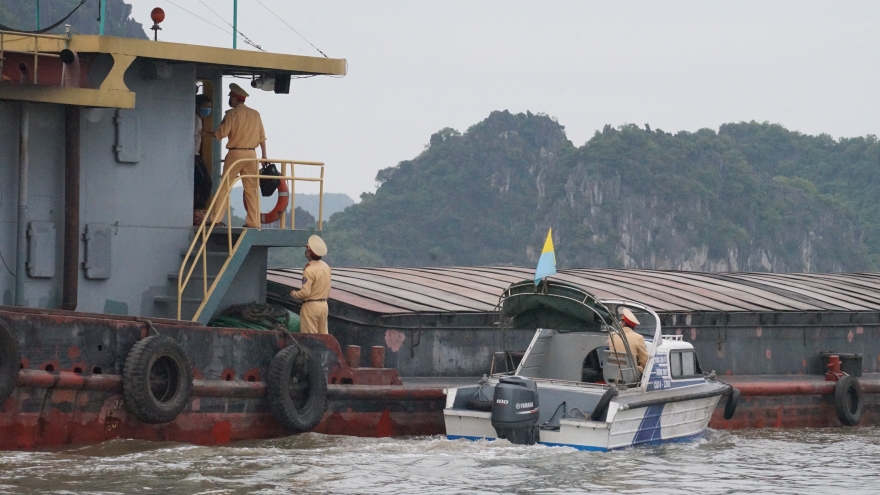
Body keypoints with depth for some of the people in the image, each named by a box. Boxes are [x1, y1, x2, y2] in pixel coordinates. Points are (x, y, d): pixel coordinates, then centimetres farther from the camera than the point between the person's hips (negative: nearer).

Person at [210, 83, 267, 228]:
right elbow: (262, 137, 9)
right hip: (251, 154, 4)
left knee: (225, 187, 0)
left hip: (235, 153, -4)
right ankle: (253, 221, 5)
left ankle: (216, 218, -5)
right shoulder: (255, 114, 9)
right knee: (251, 189, 8)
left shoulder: (232, 114, -6)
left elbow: (221, 134, -9)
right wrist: (264, 155, 13)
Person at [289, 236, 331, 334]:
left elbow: (305, 292, -21)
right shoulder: (326, 267, 7)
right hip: (324, 304, 8)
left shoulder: (309, 270, -18)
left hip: (311, 305, -8)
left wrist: (294, 294, -4)